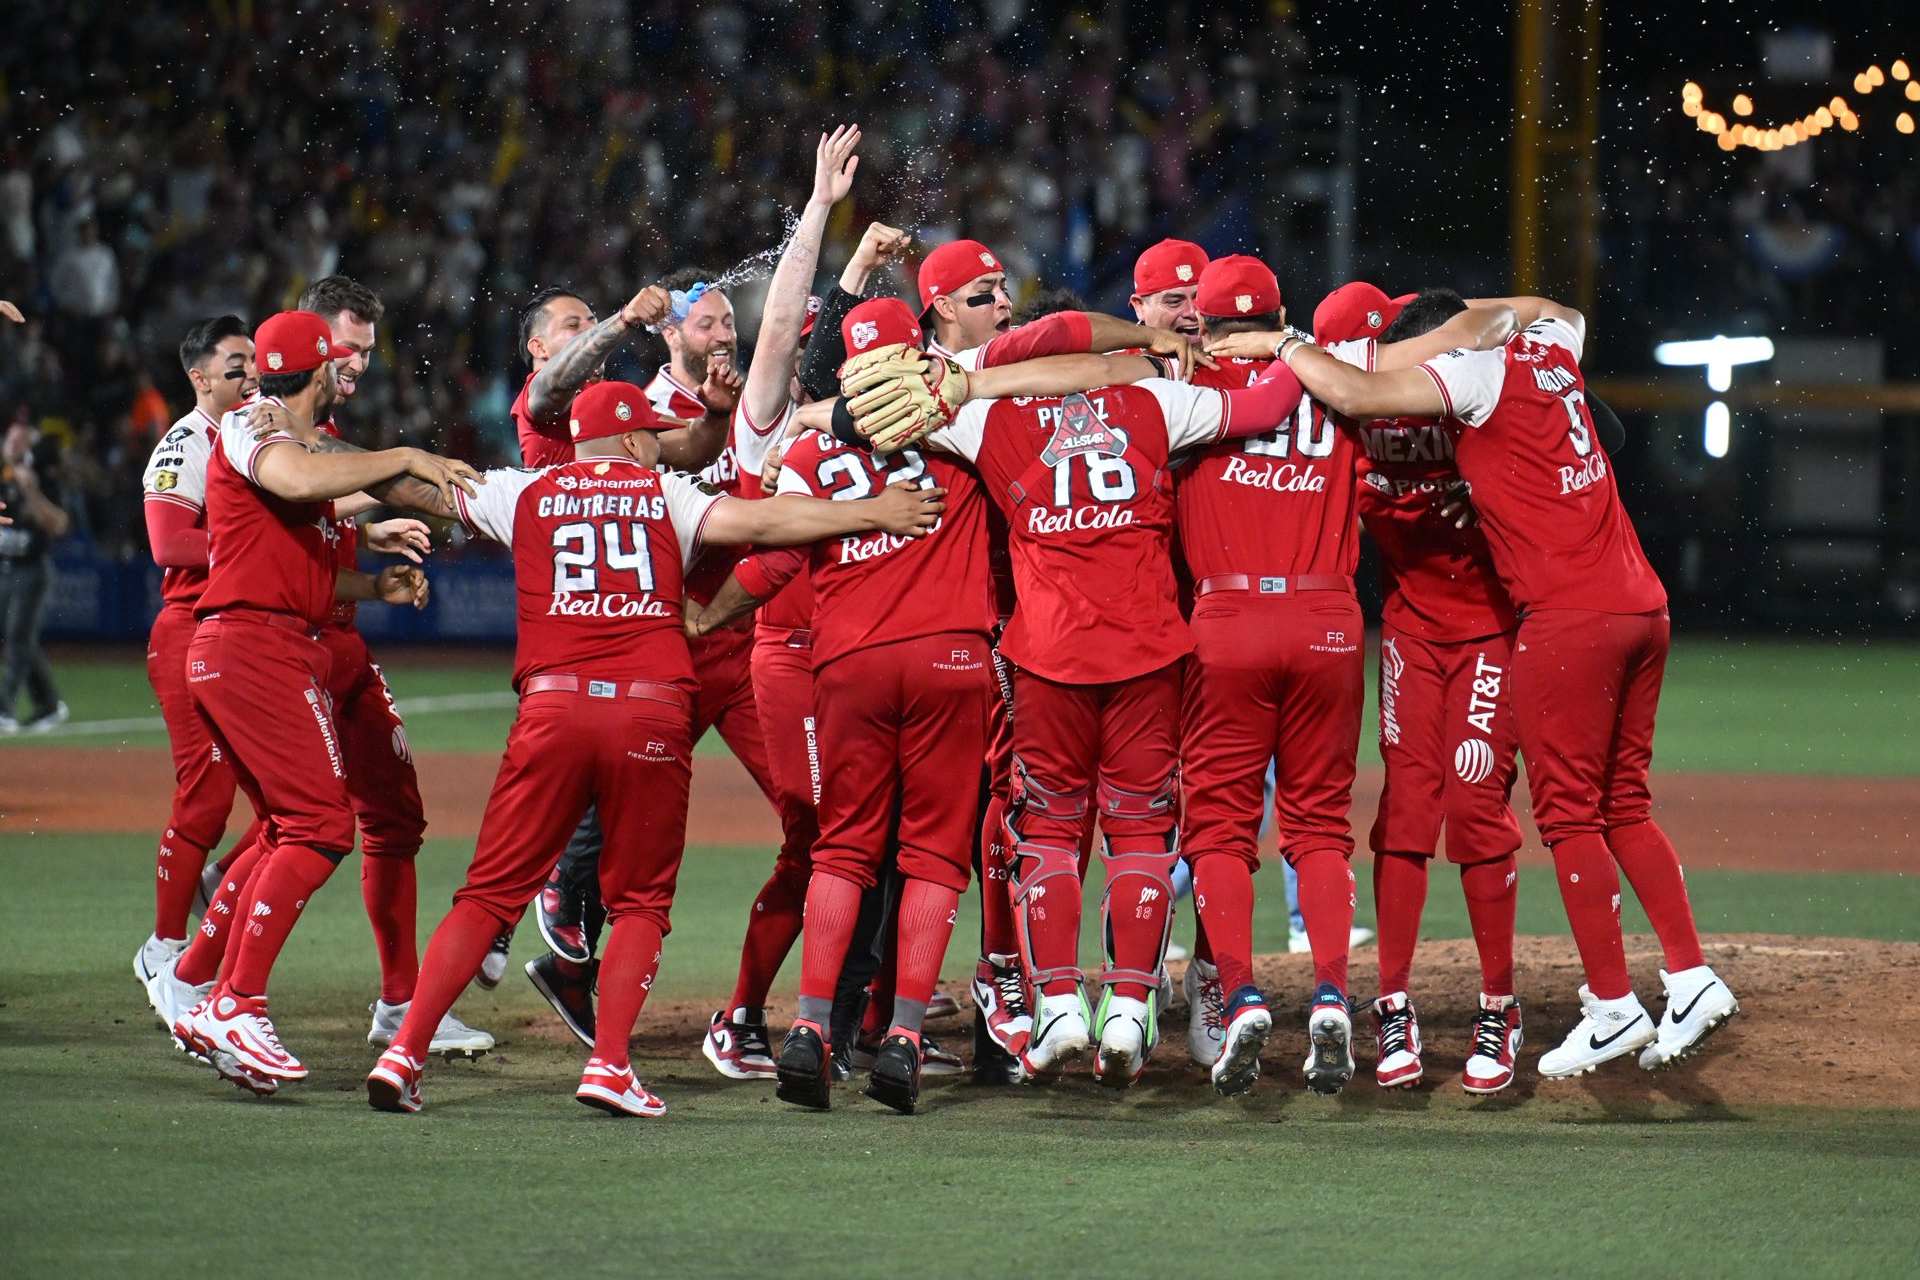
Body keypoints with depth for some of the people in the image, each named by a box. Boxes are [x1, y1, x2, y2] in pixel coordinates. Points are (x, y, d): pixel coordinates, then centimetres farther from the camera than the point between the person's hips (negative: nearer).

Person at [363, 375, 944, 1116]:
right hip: (652, 714, -1)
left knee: (489, 893, 7)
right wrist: (869, 514, -1)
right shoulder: (665, 495, 9)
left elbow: (421, 491, 23)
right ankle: (609, 1063, -3)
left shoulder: (526, 495, 14)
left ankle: (406, 1050, -2)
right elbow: (753, 522, -4)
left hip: (553, 709, 2)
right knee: (640, 902, 11)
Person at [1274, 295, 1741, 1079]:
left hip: (1567, 618, -8)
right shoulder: (1549, 347, 17)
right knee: (1624, 804, 14)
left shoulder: (1478, 370, -5)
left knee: (1568, 810, -2)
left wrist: (1289, 346, 0)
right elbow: (1553, 309, 42)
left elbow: (1355, 395, -16)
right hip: (1643, 607, 8)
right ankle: (1692, 978, 7)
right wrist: (1452, 317, 34)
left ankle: (1614, 1007, -4)